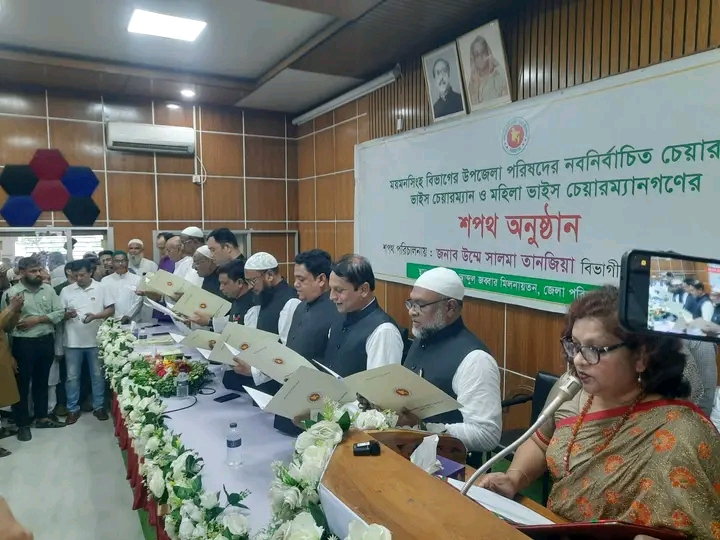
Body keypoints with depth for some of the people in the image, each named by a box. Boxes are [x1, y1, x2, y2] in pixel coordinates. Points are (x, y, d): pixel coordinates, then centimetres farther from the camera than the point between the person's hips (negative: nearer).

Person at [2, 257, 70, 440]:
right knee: (22, 383, 6)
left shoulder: (48, 289, 4)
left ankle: (42, 417, 31)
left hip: (46, 341, 4)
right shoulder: (11, 293, -6)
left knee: (42, 381, 17)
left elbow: (60, 312, -1)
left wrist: (38, 319, -10)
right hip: (23, 343, -4)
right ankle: (23, 424, 19)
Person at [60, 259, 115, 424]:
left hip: (96, 340, -1)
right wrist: (67, 314, -17)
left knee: (98, 375, 8)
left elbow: (111, 310, -3)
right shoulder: (66, 291, 3)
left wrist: (95, 316, -19)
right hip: (73, 341, 1)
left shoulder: (101, 289, 0)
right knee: (72, 377, 8)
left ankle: (99, 406, 21)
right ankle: (73, 409, 21)